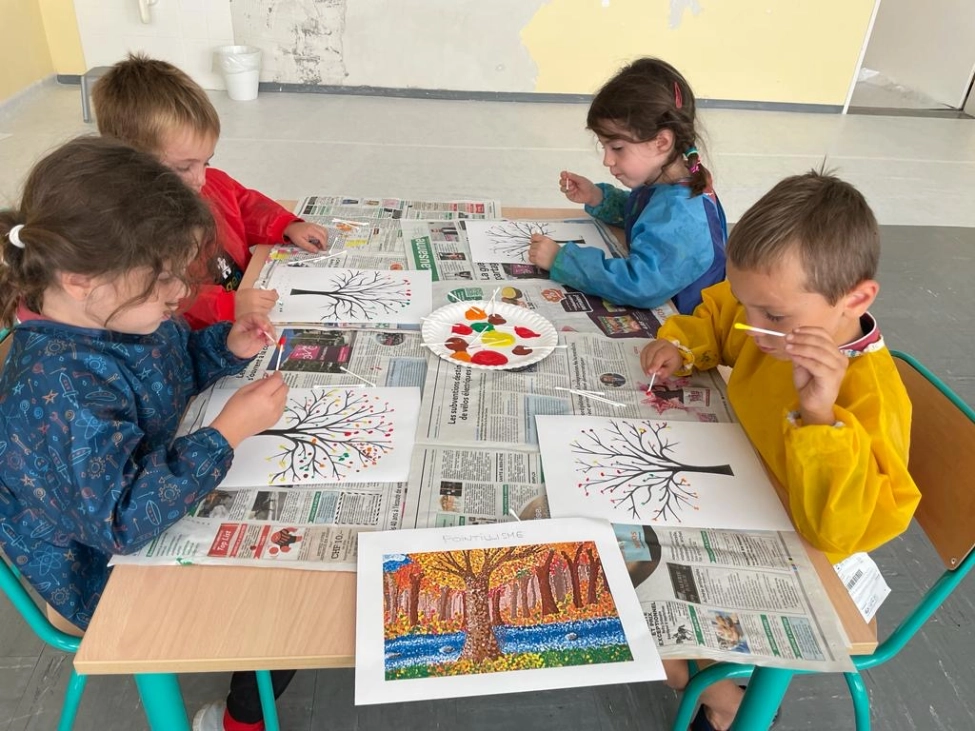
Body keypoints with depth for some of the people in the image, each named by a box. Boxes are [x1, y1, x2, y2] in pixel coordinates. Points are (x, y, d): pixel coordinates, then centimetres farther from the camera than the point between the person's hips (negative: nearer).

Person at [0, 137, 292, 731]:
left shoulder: (124, 312, -11)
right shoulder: (59, 391, -37)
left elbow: (178, 365, 10)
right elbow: (123, 520, -36)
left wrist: (228, 347, -10)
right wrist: (228, 432, -36)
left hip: (169, 481, 8)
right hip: (117, 572, -8)